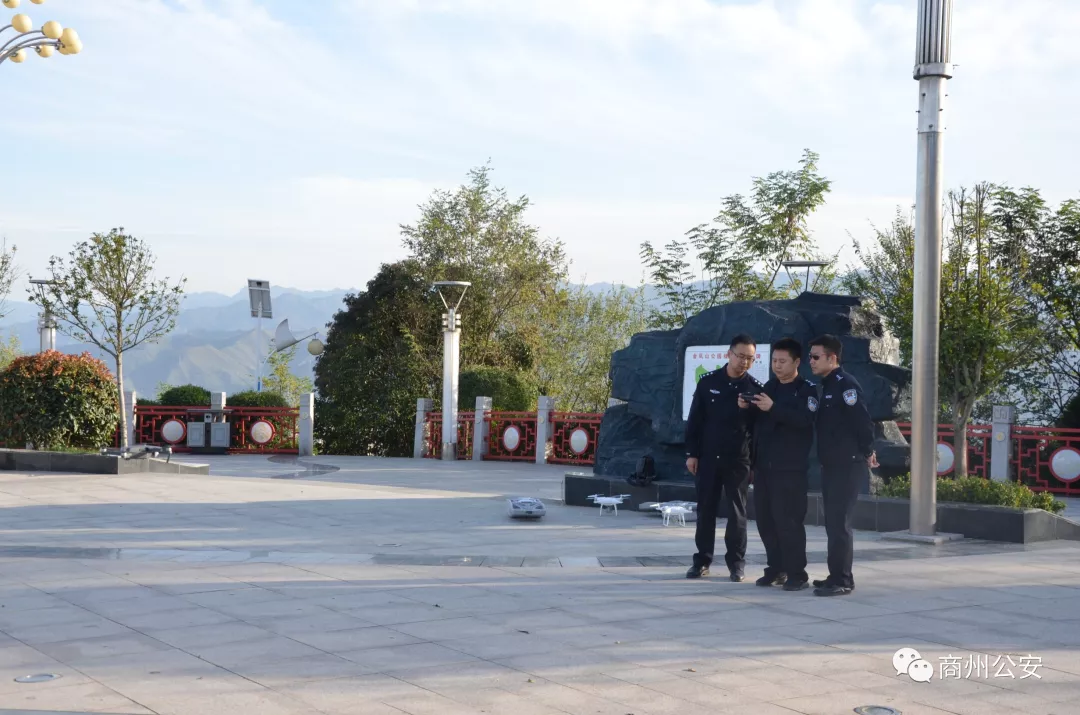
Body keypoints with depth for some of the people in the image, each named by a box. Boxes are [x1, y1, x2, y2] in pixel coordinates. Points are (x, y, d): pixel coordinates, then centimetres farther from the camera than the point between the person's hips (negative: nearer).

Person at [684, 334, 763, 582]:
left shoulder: (755, 388, -1)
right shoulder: (708, 381, 1)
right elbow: (695, 420, 3)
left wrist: (755, 460, -12)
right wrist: (691, 453, 0)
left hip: (738, 460, -1)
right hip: (707, 457, 1)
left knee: (736, 512, 3)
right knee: (705, 510, 6)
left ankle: (736, 562, 10)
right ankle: (703, 560, 14)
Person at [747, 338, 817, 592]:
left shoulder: (807, 389, -2)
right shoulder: (769, 387, 16)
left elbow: (803, 419, -19)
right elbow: (758, 421, 18)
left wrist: (773, 408, -29)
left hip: (790, 467, -6)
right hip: (763, 465, 6)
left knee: (787, 519, -9)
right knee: (765, 518, 6)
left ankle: (797, 573, -2)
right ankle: (776, 569, 17)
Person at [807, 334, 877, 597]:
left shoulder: (846, 385, -14)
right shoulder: (827, 386, 15)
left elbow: (863, 421, -18)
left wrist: (867, 453, -9)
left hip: (848, 466, -9)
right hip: (831, 465, 9)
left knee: (839, 524, -8)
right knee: (833, 523, 12)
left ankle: (842, 580, -4)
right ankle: (837, 576, 18)